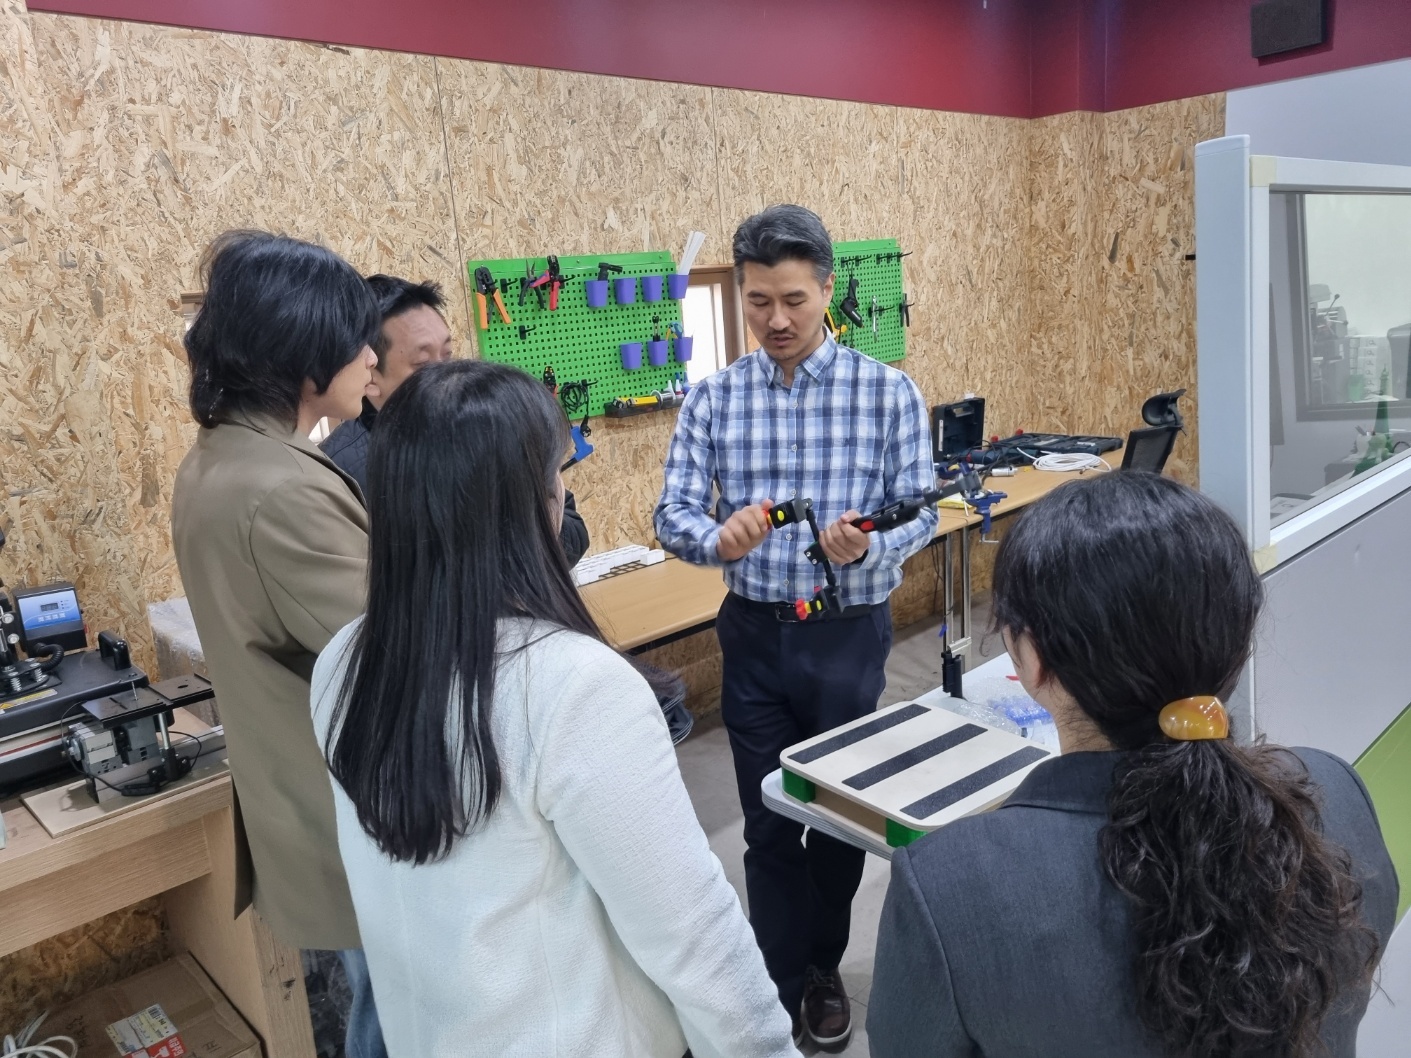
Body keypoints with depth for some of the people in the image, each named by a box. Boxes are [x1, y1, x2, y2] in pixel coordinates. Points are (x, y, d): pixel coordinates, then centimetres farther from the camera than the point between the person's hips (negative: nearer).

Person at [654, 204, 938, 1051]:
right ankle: (780, 990, 29)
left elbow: (921, 511, -8)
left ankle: (823, 971, 39)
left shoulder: (889, 392, -6)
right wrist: (719, 538, -30)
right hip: (755, 633, 1)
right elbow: (673, 516, -7)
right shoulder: (711, 399, -2)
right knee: (769, 821, 10)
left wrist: (867, 544, -29)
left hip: (851, 632, 0)